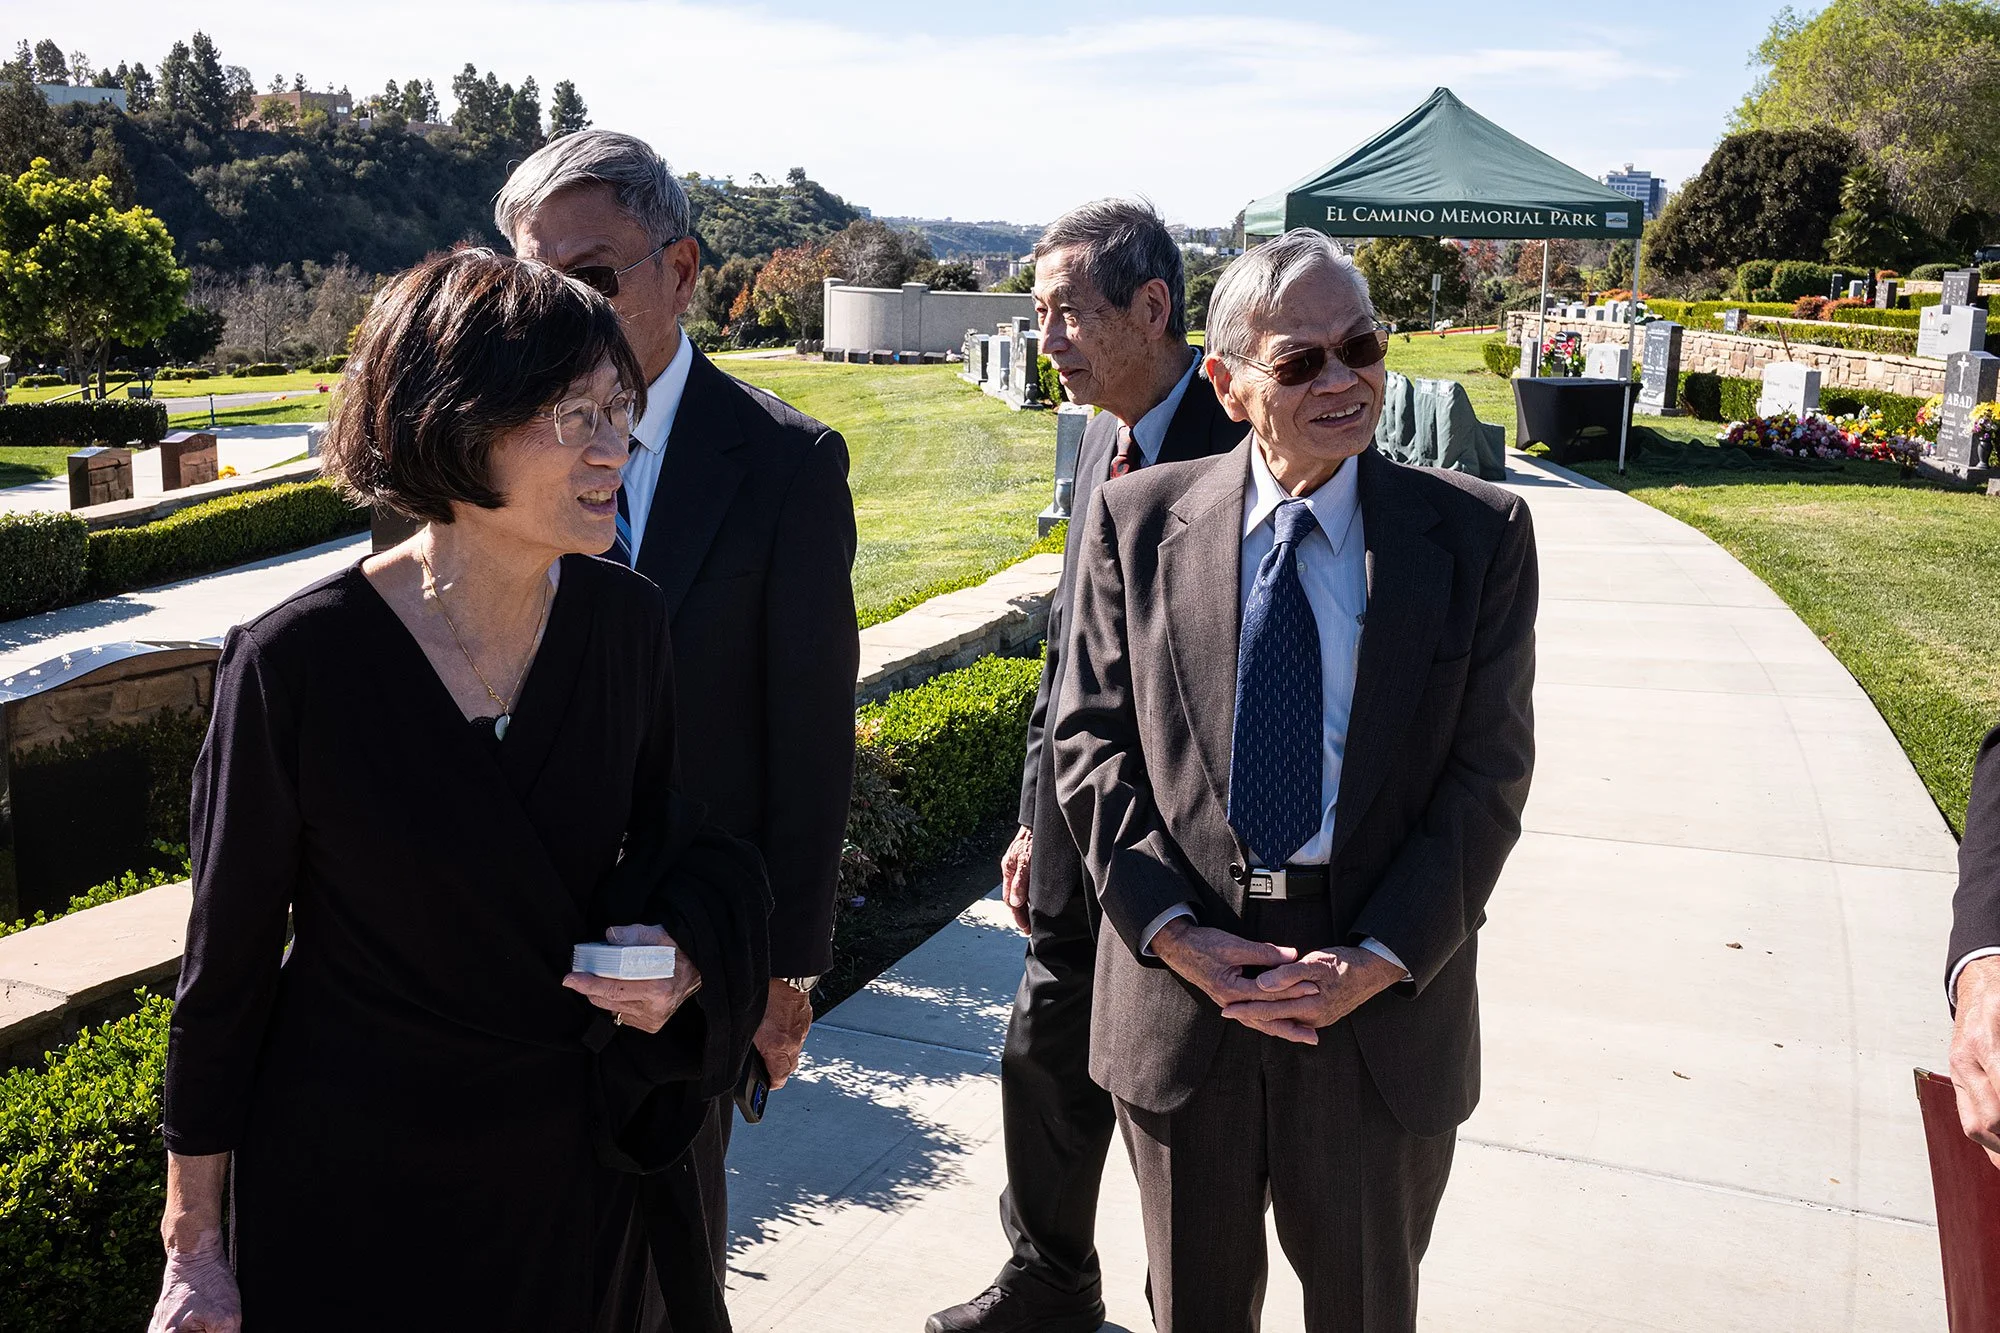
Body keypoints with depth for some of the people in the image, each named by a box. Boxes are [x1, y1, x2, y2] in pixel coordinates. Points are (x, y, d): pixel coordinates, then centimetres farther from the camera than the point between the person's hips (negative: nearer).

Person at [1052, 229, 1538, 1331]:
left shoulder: (1477, 535, -3)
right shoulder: (1137, 521, -1)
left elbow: (1488, 771, -5)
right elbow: (1092, 741, -1)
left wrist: (1381, 959, -15)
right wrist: (1170, 929, -13)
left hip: (1383, 997, 0)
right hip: (1177, 976, 1)